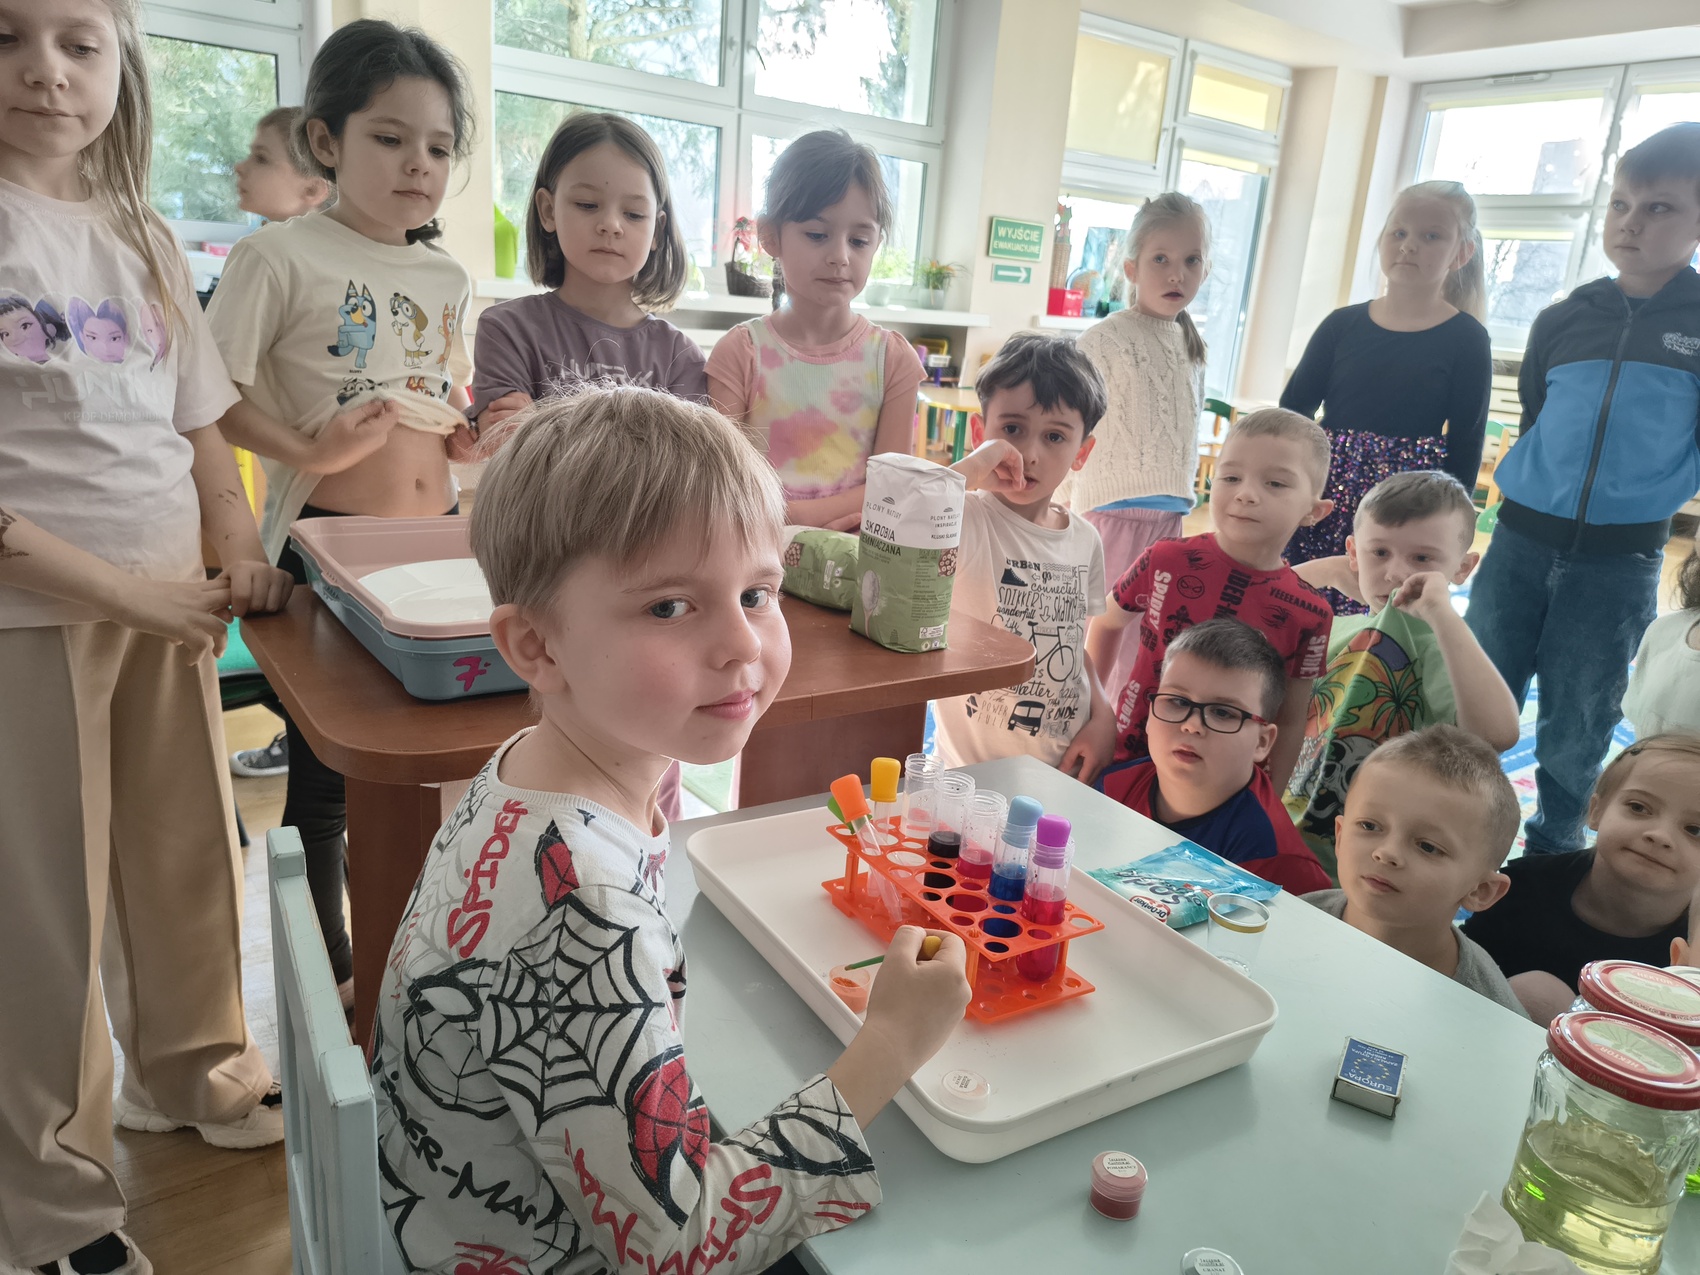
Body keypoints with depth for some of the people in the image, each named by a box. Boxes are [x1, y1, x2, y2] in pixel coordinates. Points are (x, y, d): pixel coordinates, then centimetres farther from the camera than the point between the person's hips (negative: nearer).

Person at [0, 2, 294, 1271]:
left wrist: (239, 556, -1)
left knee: (190, 854, 16)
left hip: (169, 604, 5)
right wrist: (103, 583, -21)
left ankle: (194, 1071, 40)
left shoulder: (144, 238, 10)